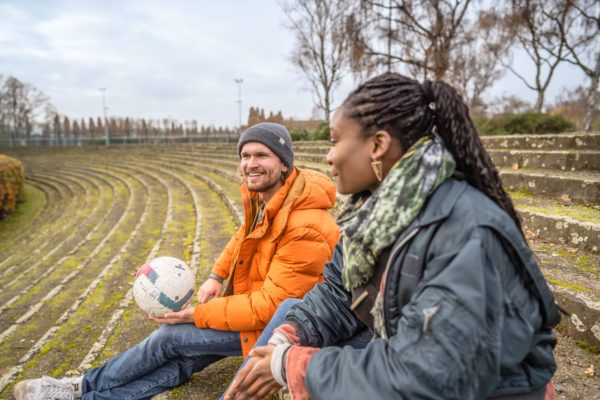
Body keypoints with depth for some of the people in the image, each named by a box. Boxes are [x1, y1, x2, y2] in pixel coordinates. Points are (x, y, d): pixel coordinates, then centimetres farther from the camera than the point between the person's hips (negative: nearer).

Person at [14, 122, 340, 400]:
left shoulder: (306, 227, -32)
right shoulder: (263, 197, -4)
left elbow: (272, 305, -30)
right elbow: (245, 236, 16)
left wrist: (197, 315, -24)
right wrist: (216, 277, 2)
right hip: (255, 302, 7)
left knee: (170, 337, -7)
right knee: (180, 363, -3)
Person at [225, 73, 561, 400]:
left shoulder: (469, 236, -29)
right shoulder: (379, 209, -5)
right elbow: (338, 293, 0)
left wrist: (292, 366, -24)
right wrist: (284, 345, -16)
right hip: (407, 372, 7)